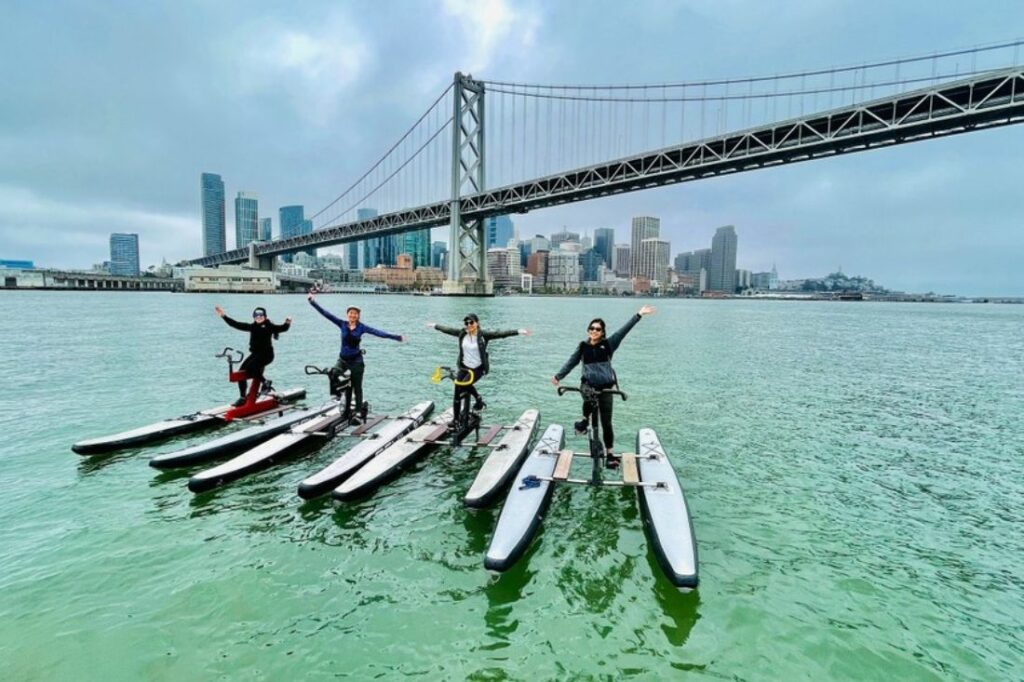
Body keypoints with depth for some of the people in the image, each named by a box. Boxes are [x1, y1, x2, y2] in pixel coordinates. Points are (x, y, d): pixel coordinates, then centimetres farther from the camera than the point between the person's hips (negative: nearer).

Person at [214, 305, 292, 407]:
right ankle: (242, 397, 9)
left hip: (266, 354, -7)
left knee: (250, 368, -28)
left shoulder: (269, 326, -5)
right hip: (255, 354, 7)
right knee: (241, 372, -2)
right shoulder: (252, 327, 9)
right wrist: (223, 316, 5)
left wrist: (287, 323, -39)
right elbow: (236, 324, 9)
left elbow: (282, 328, -17)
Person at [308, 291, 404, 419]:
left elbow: (378, 332, -15)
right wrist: (313, 301, -12)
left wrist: (395, 337, -24)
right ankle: (336, 397, 1)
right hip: (342, 359, 2)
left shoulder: (361, 327, -7)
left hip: (356, 360, -2)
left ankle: (359, 411, 18)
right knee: (333, 374, -24)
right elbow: (326, 313, -6)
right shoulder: (342, 324, -3)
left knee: (357, 387, 5)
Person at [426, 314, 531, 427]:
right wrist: (434, 326, 26)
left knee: (465, 384, -28)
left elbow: (500, 333, -22)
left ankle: (478, 399, 1)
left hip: (478, 368, -4)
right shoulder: (462, 333, -1)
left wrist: (519, 331, -30)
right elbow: (448, 329, 13)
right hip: (464, 367, 4)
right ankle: (456, 419, 17)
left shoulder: (483, 335, -13)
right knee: (457, 394, 1)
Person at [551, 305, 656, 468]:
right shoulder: (583, 346, 3)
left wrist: (639, 314, -13)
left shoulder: (608, 344, -1)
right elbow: (571, 363, 9)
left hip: (606, 387, 0)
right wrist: (558, 376, 6)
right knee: (589, 398, -35)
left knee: (606, 422, 4)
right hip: (588, 384, 0)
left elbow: (624, 331, -7)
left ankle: (609, 454, 15)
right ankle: (585, 420, -3)